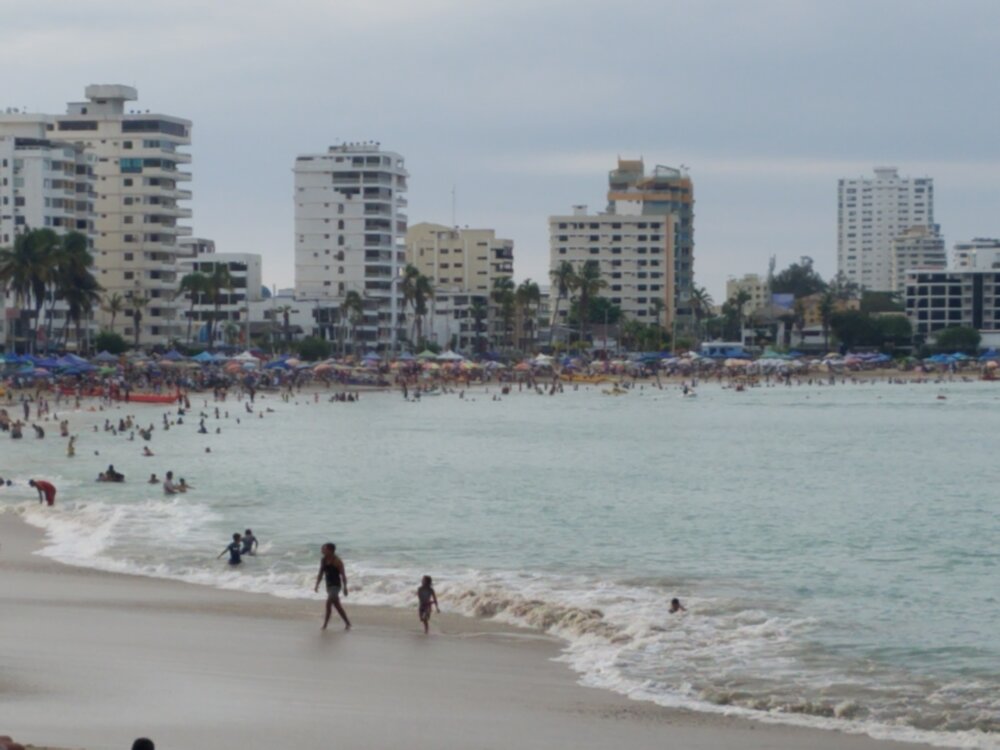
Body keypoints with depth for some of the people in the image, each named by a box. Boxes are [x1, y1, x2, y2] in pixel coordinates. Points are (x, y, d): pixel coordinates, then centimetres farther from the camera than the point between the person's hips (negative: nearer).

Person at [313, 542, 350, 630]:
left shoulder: (337, 561, -14)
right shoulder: (323, 560, 4)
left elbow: (343, 575, -11)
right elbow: (321, 573, 13)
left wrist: (345, 587, -13)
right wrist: (317, 585, 7)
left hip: (336, 585, -8)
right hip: (329, 585, 8)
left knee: (329, 602, -17)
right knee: (336, 605, 12)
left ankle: (325, 623, -10)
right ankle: (347, 623, 22)